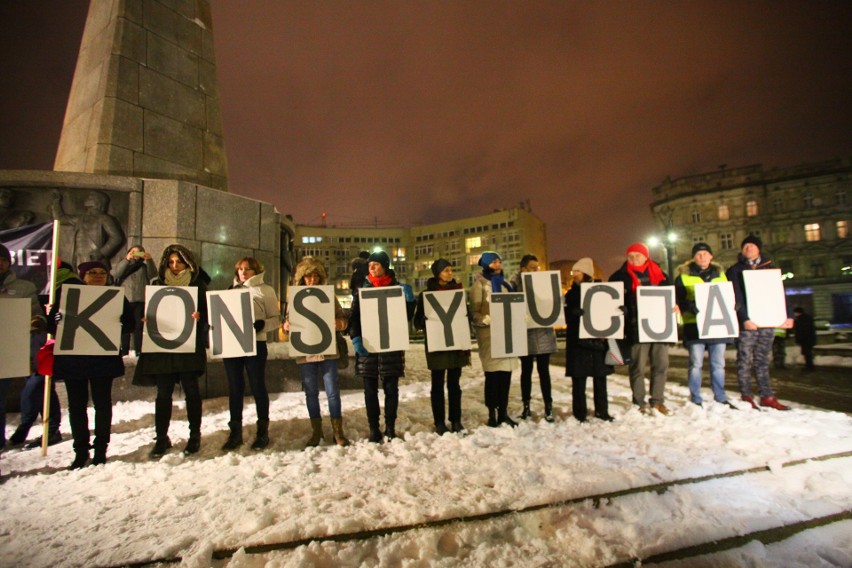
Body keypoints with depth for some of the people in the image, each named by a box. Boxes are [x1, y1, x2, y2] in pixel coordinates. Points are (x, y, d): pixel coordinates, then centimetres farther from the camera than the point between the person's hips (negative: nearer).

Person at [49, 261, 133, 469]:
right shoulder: (66, 294, 7)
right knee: (76, 404, 7)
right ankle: (80, 450, 20)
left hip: (103, 357, -1)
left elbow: (129, 322, 1)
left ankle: (101, 449, 18)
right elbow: (52, 323, 4)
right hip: (72, 357, 1)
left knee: (102, 403, 5)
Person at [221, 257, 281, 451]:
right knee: (235, 388, 10)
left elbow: (276, 318, -2)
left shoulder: (265, 290, 2)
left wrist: (262, 324, -20)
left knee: (258, 386, 4)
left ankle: (262, 431, 16)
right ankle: (235, 432, 22)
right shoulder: (231, 289, 16)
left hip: (255, 343, -4)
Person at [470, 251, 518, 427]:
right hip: (488, 333, -5)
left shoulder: (505, 284, 19)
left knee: (506, 373, 5)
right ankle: (492, 414, 7)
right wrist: (489, 320, -21)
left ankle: (503, 412, 16)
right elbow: (474, 312, -6)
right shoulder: (479, 285, 1)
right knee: (492, 373, -4)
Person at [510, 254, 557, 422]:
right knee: (526, 371, 9)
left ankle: (548, 407, 15)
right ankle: (526, 406, 21)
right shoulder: (515, 285, -2)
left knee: (544, 371, 6)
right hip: (525, 334, -2)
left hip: (543, 334, 2)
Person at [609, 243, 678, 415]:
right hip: (637, 328, -4)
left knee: (661, 364, 8)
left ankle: (658, 400, 21)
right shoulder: (621, 276, 2)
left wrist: (674, 306, 0)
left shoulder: (659, 274, 14)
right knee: (638, 366, 0)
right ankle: (639, 402, 11)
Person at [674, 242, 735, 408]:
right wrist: (690, 306, -23)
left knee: (718, 364, 11)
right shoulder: (684, 276, 3)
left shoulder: (719, 274, 17)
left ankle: (720, 398, 23)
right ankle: (695, 400, 7)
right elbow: (678, 300, -3)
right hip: (695, 325, -4)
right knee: (696, 364, -1)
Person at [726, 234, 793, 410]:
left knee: (762, 359, 9)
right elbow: (736, 298, -7)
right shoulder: (735, 271, 4)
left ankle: (767, 396, 14)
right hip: (746, 322, -4)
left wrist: (788, 315, 1)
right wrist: (744, 319, -18)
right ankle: (746, 397, 3)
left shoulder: (769, 268, 17)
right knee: (745, 360, -2)